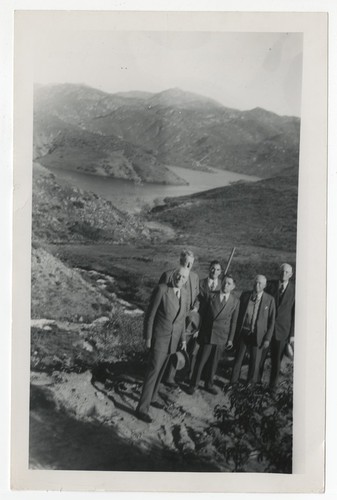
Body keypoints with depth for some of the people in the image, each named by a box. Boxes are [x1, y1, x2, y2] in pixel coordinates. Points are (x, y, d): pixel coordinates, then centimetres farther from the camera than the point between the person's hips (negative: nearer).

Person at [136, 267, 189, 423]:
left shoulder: (184, 293, 1)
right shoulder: (161, 289, -20)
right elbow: (150, 314, -15)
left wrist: (183, 339, 15)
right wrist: (147, 338, -14)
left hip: (173, 338, 7)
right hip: (159, 338, -7)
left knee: (160, 369, 17)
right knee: (153, 371, -8)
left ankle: (150, 397, 34)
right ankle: (142, 408, -1)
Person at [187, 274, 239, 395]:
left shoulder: (235, 302, -1)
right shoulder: (212, 296, -2)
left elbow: (233, 322, 3)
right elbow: (205, 315, 3)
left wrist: (230, 339, 4)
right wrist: (201, 332, 4)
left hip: (222, 337, 1)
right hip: (207, 334, -1)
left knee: (214, 362, 12)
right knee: (201, 361, 4)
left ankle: (209, 384, 29)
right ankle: (193, 384, 18)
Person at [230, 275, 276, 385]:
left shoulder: (269, 300, -6)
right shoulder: (245, 295, 0)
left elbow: (271, 321, -3)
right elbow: (238, 314, 6)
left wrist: (267, 338, -6)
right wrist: (236, 332, 2)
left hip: (258, 335, -1)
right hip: (243, 333, 2)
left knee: (255, 361, 9)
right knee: (238, 358, 10)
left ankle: (250, 384, 27)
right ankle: (233, 383, 25)